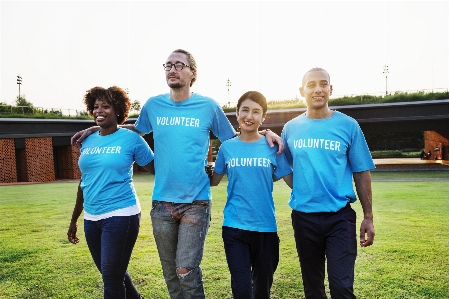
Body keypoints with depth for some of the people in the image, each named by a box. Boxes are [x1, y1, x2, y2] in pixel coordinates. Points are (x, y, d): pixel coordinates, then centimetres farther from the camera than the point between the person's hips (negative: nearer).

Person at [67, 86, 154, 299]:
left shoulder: (130, 139, -7)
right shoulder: (88, 141, 9)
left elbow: (155, 169, -3)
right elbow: (84, 182, 16)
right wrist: (74, 219, 20)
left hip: (120, 215, -6)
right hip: (91, 218, 6)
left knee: (112, 276, 1)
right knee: (109, 273, 19)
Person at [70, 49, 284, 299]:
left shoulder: (208, 106, -3)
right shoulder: (153, 105, 4)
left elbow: (234, 139, 8)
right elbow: (136, 129, 22)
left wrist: (265, 132, -7)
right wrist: (95, 129, 17)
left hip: (196, 202, -3)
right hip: (162, 202, 3)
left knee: (186, 271, -4)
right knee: (170, 272, 15)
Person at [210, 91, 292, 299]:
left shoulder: (272, 147, -2)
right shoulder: (227, 147, 1)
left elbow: (293, 182, -4)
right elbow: (213, 181, 9)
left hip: (265, 226, 1)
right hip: (234, 226, 0)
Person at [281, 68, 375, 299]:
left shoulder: (348, 125, -2)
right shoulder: (291, 128, 3)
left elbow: (361, 173, 0)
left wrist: (368, 217, -1)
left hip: (340, 216, -2)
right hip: (303, 217, 2)